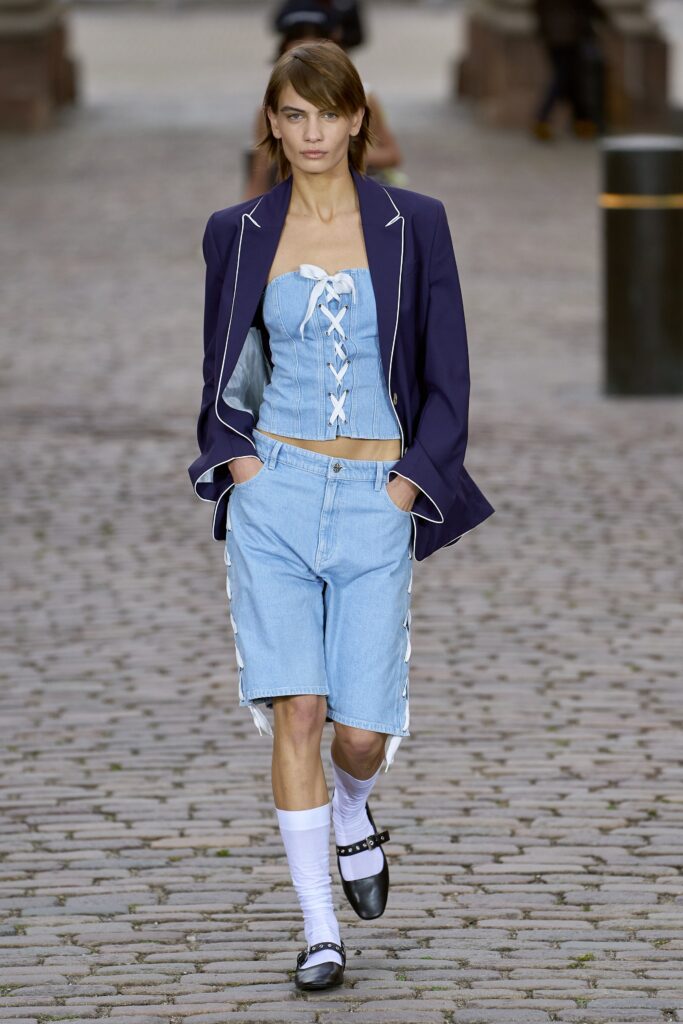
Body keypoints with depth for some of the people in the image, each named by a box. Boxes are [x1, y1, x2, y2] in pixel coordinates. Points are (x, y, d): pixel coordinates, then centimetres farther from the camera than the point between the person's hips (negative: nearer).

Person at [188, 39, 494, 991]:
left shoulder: (413, 225, 1)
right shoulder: (239, 233, 6)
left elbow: (448, 378, 3)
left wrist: (410, 483, -6)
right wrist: (236, 455, 1)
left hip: (376, 502, 0)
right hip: (274, 493, 1)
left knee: (362, 730, -1)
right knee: (296, 709, -9)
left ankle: (354, 815, 36)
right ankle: (320, 929, -2)